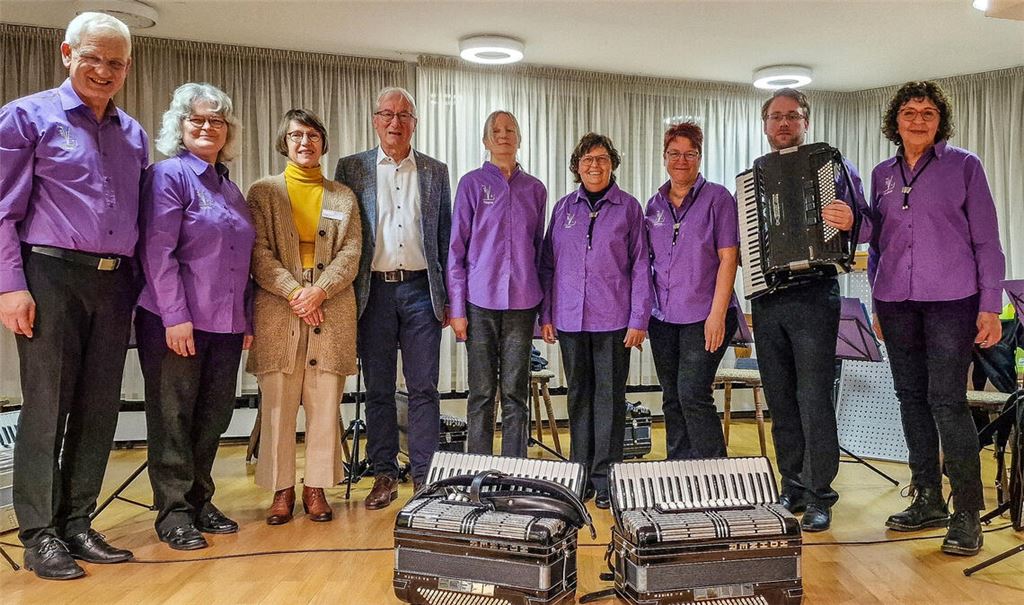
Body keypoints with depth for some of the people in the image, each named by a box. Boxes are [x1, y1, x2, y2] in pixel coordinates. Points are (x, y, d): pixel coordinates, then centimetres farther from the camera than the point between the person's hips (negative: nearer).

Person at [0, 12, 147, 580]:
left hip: (114, 283, 5)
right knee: (46, 407, -2)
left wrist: (137, 285, 10)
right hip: (52, 276, -4)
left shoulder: (134, 134, 16)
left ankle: (76, 523, 17)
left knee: (99, 409, 6)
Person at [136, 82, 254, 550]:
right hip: (176, 323, -6)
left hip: (226, 325, 7)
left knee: (213, 417, 11)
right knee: (172, 419, 3)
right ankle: (173, 512, 13)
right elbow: (157, 252, -13)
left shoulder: (231, 190, 16)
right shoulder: (168, 175, -4)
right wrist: (176, 317, -19)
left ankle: (199, 501, 24)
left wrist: (246, 320, 13)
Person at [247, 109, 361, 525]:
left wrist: (319, 290, -11)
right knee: (278, 406, 2)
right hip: (278, 313, -1)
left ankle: (317, 487, 14)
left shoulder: (343, 197, 14)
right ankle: (282, 489, 14)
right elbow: (259, 253, 0)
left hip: (331, 313, 1)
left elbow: (350, 254, 4)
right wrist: (293, 292, -13)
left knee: (325, 406, 3)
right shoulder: (263, 192, 10)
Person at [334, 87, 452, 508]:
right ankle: (384, 476, 18)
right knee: (378, 390, 7)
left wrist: (448, 297, 6)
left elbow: (445, 237, 10)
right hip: (374, 290, 0)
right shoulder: (352, 168, 7)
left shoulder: (435, 172, 10)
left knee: (424, 389, 2)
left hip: (420, 289, 0)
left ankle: (425, 476, 11)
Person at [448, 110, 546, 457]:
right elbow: (456, 248, 1)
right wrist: (457, 308, -5)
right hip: (481, 300, -2)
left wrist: (543, 304, 10)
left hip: (522, 301, 2)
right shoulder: (472, 184, 3)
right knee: (482, 392, 3)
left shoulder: (535, 189, 11)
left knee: (516, 392, 6)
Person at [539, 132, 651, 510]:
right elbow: (548, 264, 11)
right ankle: (579, 472, 21)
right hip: (570, 319, 3)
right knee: (578, 394, 10)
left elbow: (640, 265, 0)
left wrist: (639, 320, -6)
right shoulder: (563, 208, 11)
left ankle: (605, 477, 11)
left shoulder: (628, 207, 3)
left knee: (609, 396, 2)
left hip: (613, 319, -3)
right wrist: (545, 315, 5)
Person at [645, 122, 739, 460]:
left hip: (703, 316, -5)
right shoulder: (654, 204, 12)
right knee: (672, 399, 10)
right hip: (663, 317, 5)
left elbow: (728, 258, -8)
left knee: (693, 395, -12)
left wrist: (718, 313, -15)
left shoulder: (717, 198, -2)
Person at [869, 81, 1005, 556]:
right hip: (896, 301, 4)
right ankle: (928, 501, 20)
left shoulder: (964, 166, 2)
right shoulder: (882, 175, 12)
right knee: (911, 398, 8)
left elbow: (987, 241, 0)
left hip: (951, 301, -4)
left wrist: (990, 306, -7)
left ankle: (967, 513, 3)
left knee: (947, 401, -8)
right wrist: (877, 304, 12)